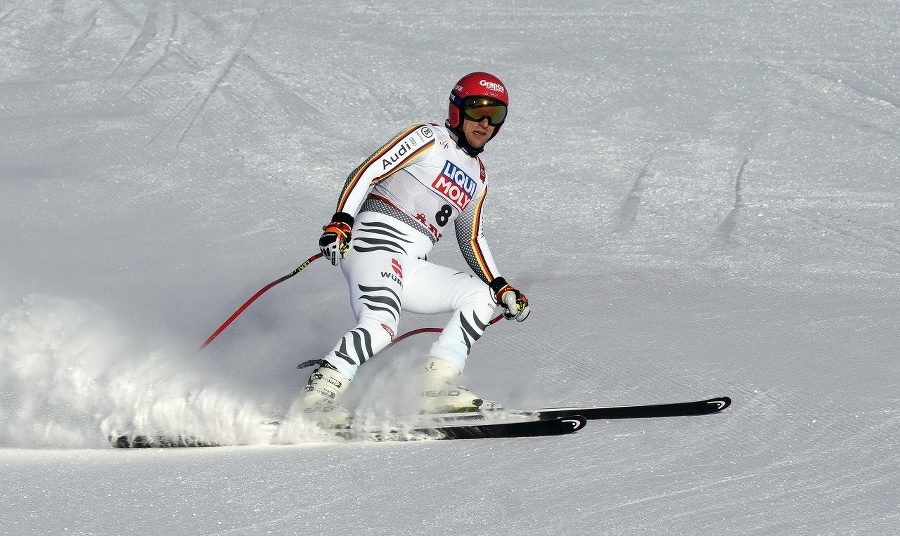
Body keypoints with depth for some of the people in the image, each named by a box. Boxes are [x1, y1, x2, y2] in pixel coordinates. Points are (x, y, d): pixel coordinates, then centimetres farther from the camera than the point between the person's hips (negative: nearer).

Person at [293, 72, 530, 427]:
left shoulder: (477, 177, 25)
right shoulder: (429, 139, 3)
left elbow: (472, 239, 34)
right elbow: (366, 172, -5)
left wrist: (501, 288, 23)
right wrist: (340, 221, -20)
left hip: (412, 268, 8)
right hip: (376, 241, -8)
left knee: (481, 296, -6)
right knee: (382, 325, -31)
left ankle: (435, 386, -13)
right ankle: (317, 396, -30)